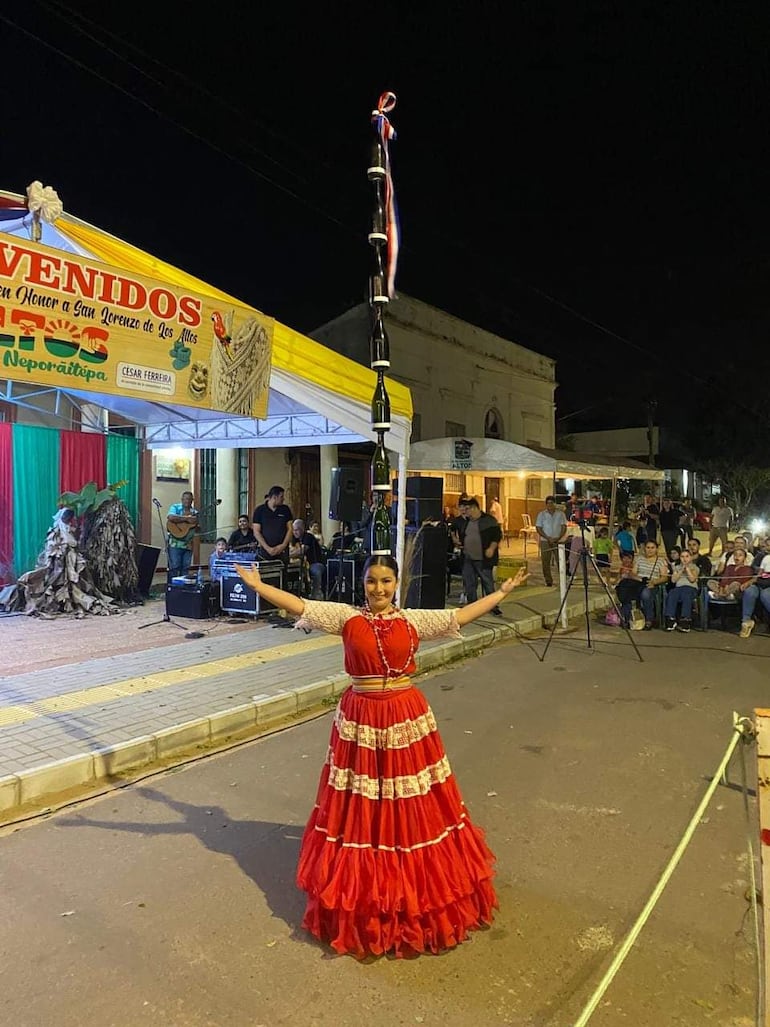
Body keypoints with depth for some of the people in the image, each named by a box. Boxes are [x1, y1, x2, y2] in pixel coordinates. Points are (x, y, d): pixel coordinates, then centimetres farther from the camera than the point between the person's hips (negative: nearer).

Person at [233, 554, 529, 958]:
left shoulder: (415, 620, 0)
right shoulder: (346, 617, -4)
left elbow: (462, 615, 3)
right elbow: (299, 605, -7)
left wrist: (503, 591, 3)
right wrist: (257, 585, -12)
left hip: (406, 718, 1)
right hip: (360, 720, -1)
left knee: (412, 809, 12)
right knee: (360, 810, 9)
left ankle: (415, 891, 33)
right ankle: (360, 891, 29)